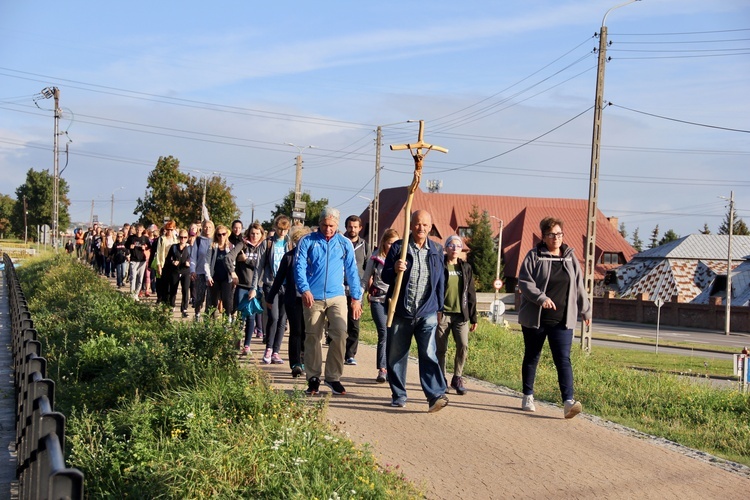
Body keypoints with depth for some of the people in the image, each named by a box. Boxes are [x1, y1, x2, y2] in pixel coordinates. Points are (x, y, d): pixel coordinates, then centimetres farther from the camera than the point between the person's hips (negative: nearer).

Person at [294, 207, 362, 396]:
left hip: (336, 297, 1)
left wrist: (356, 297, 10)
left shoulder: (345, 244, 10)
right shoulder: (307, 242, 4)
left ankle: (333, 377, 0)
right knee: (312, 338, 4)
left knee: (340, 334, -12)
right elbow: (299, 267, -3)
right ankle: (313, 379, 15)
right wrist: (304, 289, -17)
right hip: (313, 298, -1)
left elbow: (352, 271, 13)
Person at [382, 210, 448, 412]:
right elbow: (385, 276, 2)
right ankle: (398, 395, 20)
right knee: (396, 355, 7)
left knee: (428, 354, -13)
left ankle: (436, 395, -17)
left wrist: (439, 308, 17)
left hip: (427, 314, 0)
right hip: (400, 312, 0)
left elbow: (440, 281, 16)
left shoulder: (436, 250, 8)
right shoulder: (398, 247, 0)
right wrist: (395, 270, -21)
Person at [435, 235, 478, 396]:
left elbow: (471, 293, 14)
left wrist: (473, 318, 11)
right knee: (441, 349, 2)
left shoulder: (466, 267, 12)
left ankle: (457, 378, 3)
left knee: (463, 345, -12)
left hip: (461, 315, 2)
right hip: (442, 314, -2)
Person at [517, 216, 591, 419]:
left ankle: (568, 402, -17)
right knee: (531, 358, 11)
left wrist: (585, 310, 19)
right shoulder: (534, 256, -3)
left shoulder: (570, 258, 9)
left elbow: (579, 287, 16)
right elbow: (524, 281, -10)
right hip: (534, 319, -2)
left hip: (562, 321, 2)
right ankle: (528, 397, 24)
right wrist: (540, 297, -25)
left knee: (563, 360, -8)